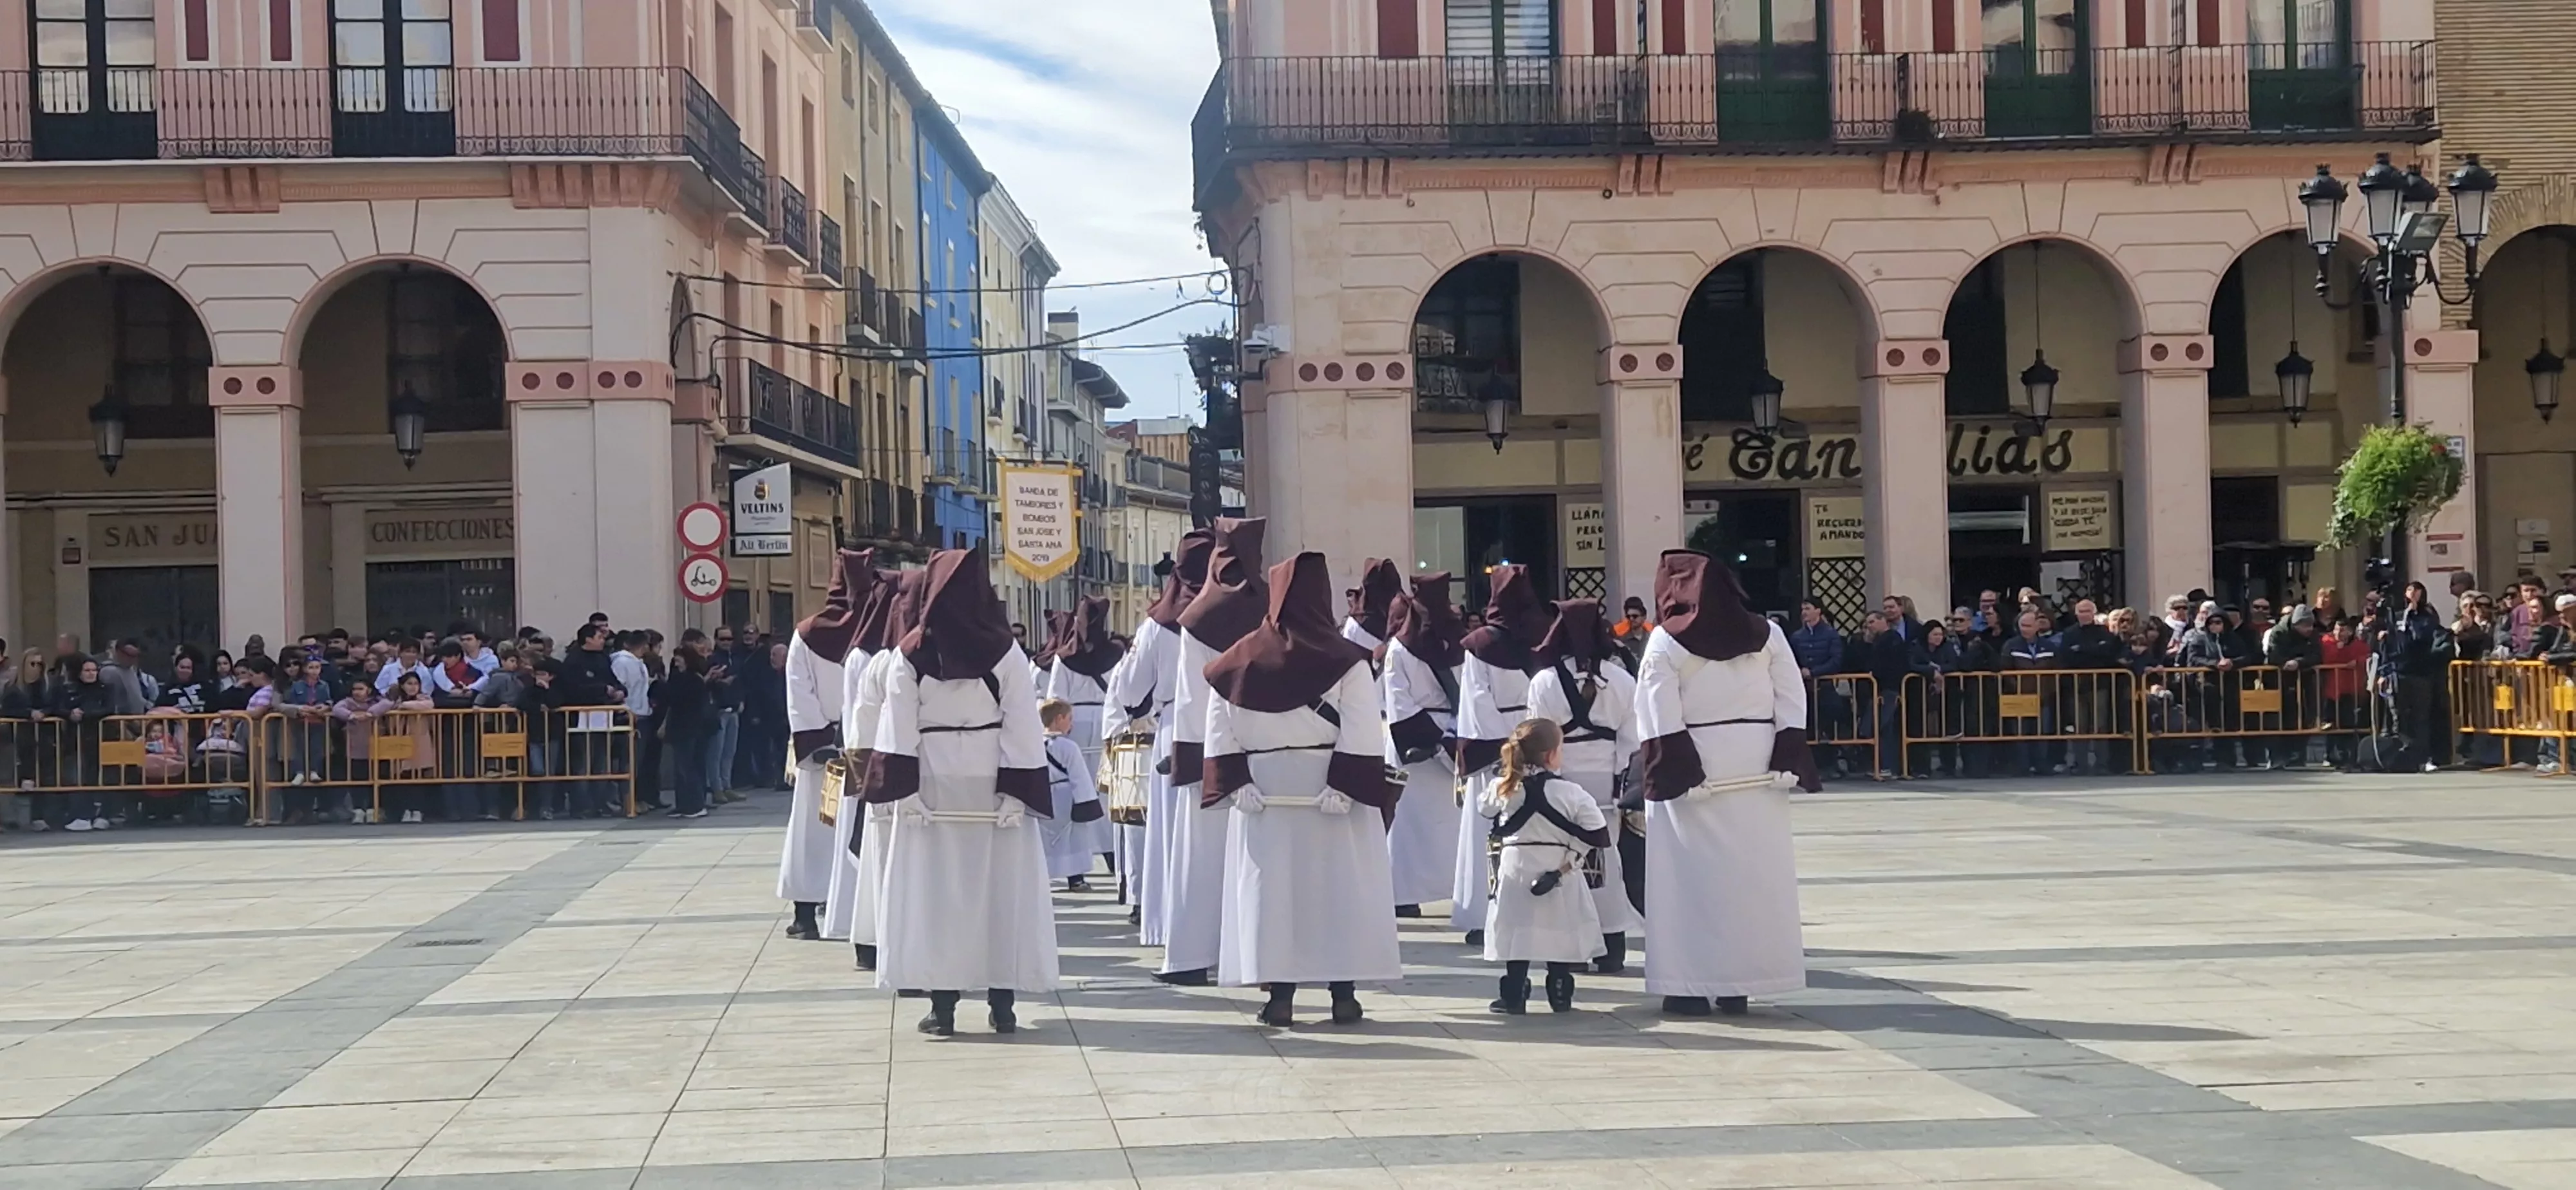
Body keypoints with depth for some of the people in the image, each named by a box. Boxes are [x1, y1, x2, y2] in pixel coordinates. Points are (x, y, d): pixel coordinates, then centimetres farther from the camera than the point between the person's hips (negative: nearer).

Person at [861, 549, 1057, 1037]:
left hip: (933, 792, 0)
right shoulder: (1005, 651, -5)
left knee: (935, 892, 3)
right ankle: (1002, 1003, 7)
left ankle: (943, 1006, 1)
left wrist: (905, 790, -7)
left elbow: (897, 731, -8)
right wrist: (1018, 792, -6)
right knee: (1000, 892, 6)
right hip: (993, 794, 0)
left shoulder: (911, 655, -4)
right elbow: (1022, 728, -8)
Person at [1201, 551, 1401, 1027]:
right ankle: (1343, 994, 8)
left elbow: (1220, 730, -3)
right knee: (1339, 890, 6)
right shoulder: (1344, 660, -7)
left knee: (1269, 888, 5)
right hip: (1331, 794, -2)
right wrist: (1344, 787, -15)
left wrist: (1236, 782, -4)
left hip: (1264, 795, 2)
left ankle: (1279, 996, 2)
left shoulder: (1240, 661, 0)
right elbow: (1363, 733, -15)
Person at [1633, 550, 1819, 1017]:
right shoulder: (1767, 635, 6)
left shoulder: (1666, 643, -6)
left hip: (1693, 779, -3)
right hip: (1756, 778, 3)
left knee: (1694, 877, 1)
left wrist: (1663, 773, -6)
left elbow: (1659, 723, -10)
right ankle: (1741, 984, 13)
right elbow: (1792, 707, 3)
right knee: (1751, 875, 8)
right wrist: (1790, 764, 4)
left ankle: (1690, 986, 1)